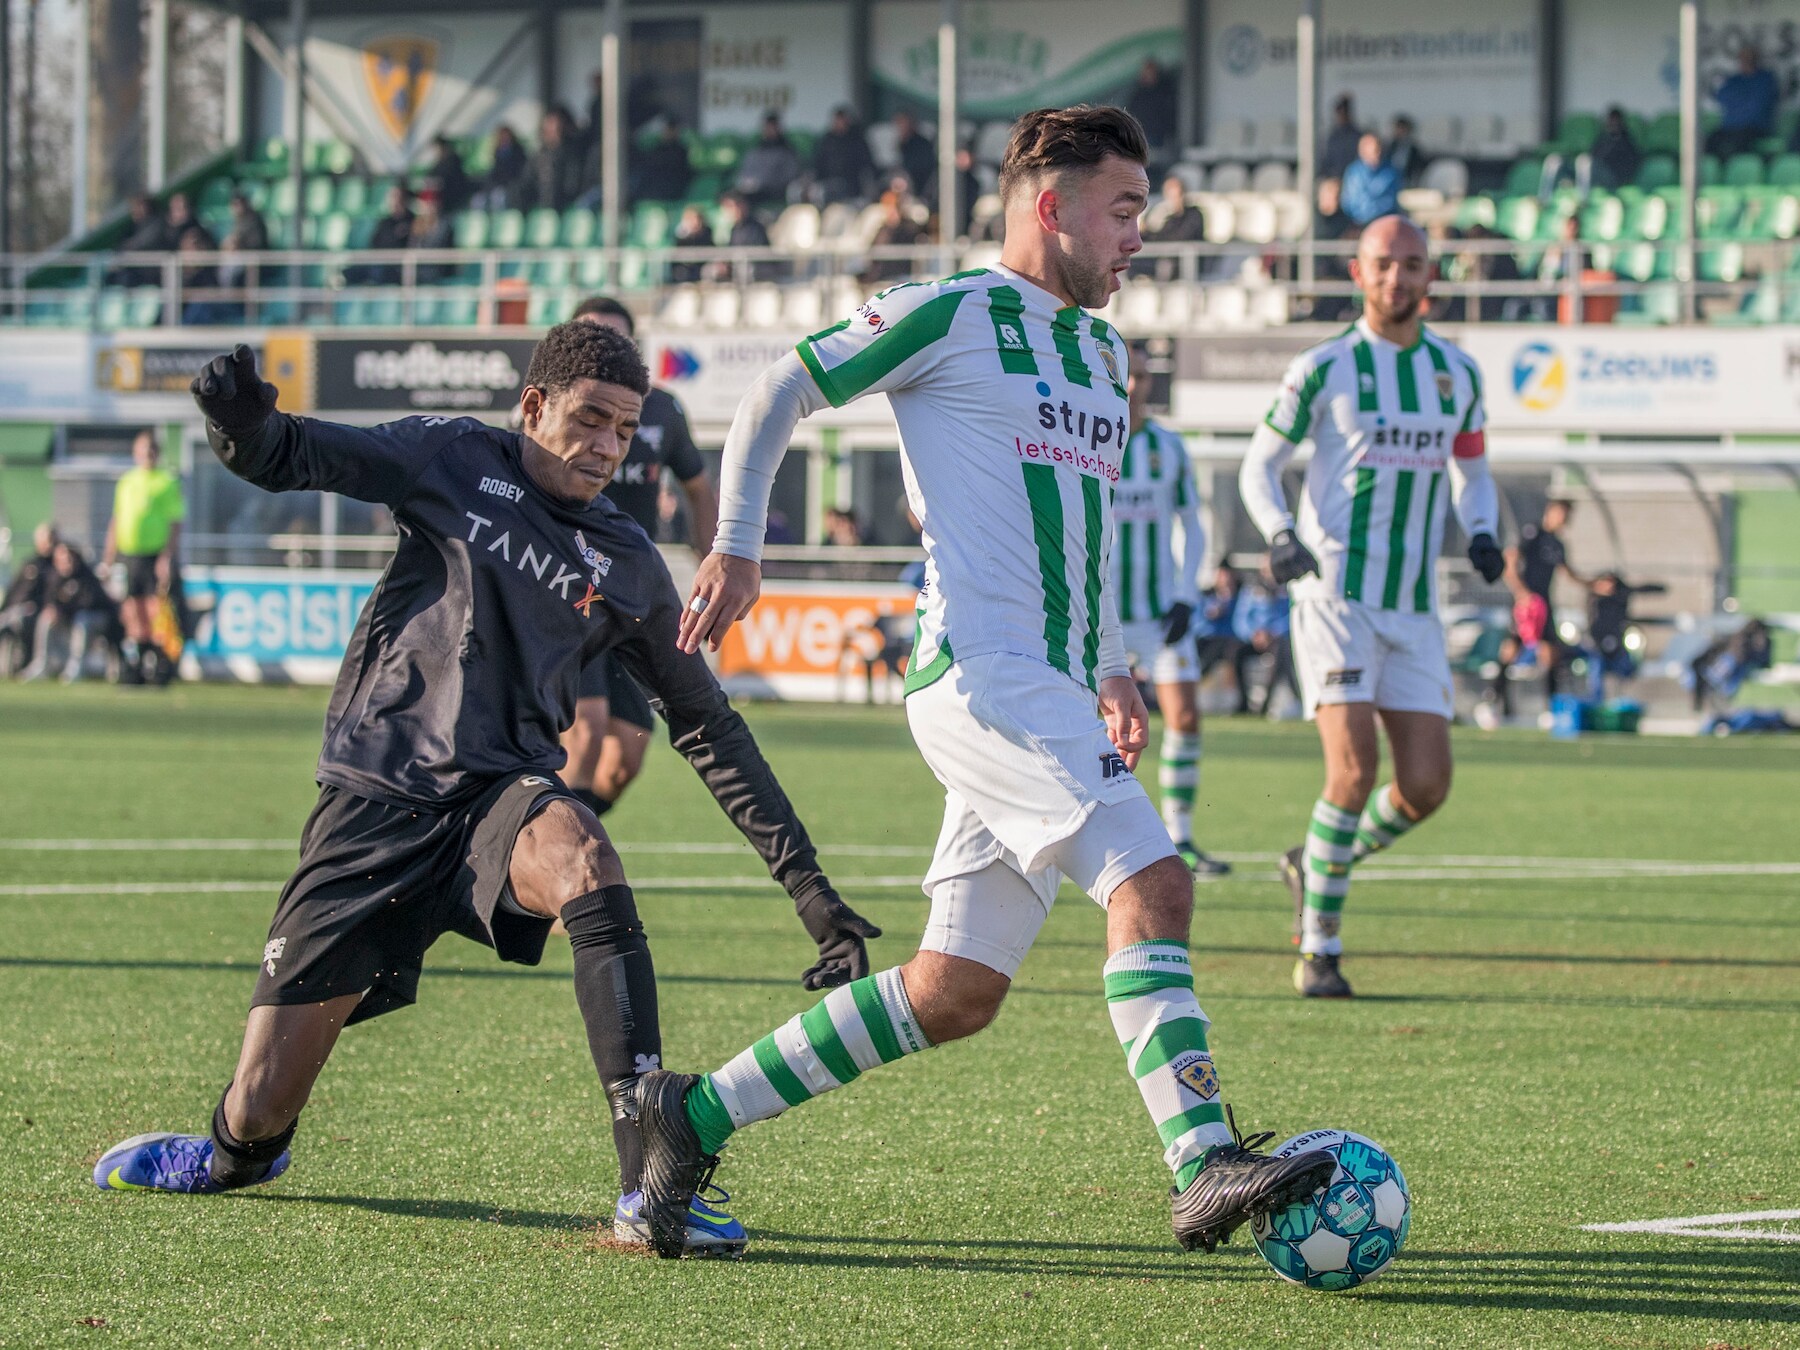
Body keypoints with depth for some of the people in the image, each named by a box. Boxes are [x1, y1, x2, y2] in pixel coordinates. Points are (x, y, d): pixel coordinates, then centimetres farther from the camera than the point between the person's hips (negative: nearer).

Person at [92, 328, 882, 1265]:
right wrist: (241, 418, -26)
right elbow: (284, 458, 0)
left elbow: (709, 725, 19)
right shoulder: (456, 461, 6)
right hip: (374, 796, -1)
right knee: (260, 1113, -5)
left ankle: (650, 1184, -41)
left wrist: (804, 880, 13)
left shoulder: (628, 570, 12)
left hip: (501, 794, 1)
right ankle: (240, 1155, 36)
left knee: (584, 862, -38)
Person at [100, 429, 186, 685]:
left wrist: (167, 558, -14)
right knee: (132, 616, 4)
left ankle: (159, 673, -7)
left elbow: (175, 524, -4)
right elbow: (116, 523, 20)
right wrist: (107, 560, 15)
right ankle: (132, 674, 8)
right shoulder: (125, 482, 16)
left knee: (156, 613, -9)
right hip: (128, 556, 5)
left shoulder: (168, 482, 1)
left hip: (156, 556, -5)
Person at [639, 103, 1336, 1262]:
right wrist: (736, 549, -5)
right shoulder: (950, 317, -2)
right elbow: (780, 394, 2)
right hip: (982, 676, -9)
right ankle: (1205, 1166, -28)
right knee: (1153, 882, -22)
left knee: (955, 994, 5)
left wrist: (1109, 669, 24)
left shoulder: (1103, 357, 23)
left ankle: (695, 1117, 14)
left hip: (1048, 698, 9)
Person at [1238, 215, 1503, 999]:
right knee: (1354, 768, -18)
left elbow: (1472, 475, 22)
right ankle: (1318, 950, -6)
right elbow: (1258, 465, 3)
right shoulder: (1324, 369, -2)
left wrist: (1482, 533, 0)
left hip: (1413, 609, 5)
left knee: (1426, 786, -4)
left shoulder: (1457, 373, 10)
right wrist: (1280, 535, -16)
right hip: (1334, 594, -5)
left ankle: (1315, 865, 25)